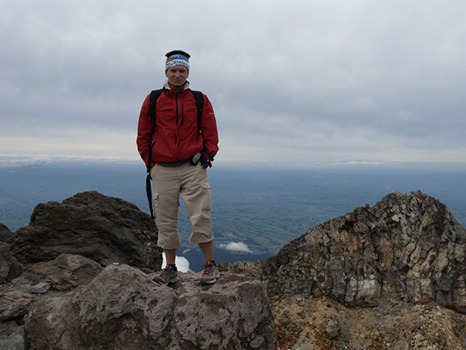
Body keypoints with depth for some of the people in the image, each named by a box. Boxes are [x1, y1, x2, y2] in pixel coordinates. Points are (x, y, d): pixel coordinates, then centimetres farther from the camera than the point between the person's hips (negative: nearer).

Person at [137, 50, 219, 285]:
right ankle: (170, 269, 20)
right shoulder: (153, 100, 7)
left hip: (193, 168, -1)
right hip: (163, 171, 2)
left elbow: (210, 133, 8)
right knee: (165, 222, 7)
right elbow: (143, 136, 11)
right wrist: (151, 163, 5)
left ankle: (210, 265, 8)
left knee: (200, 218, -6)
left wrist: (207, 156, -2)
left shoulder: (200, 100, 6)